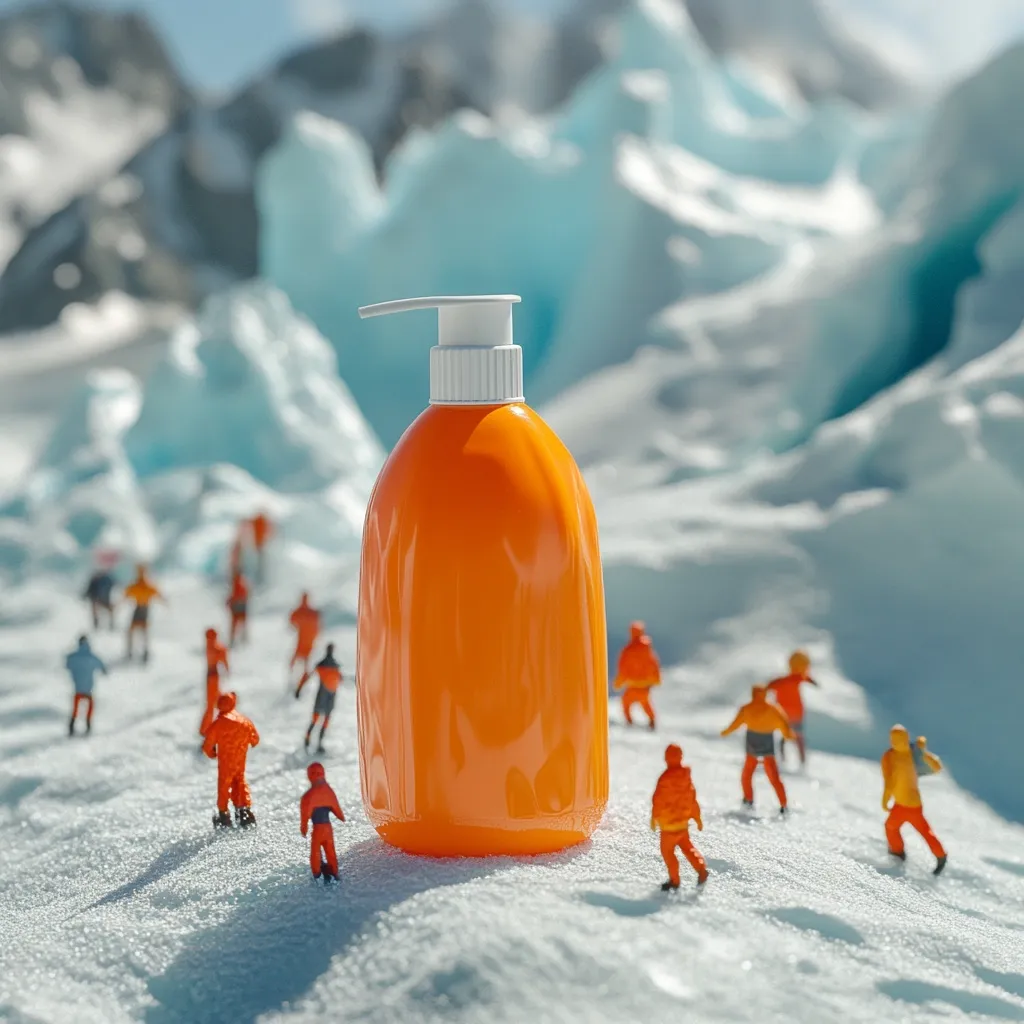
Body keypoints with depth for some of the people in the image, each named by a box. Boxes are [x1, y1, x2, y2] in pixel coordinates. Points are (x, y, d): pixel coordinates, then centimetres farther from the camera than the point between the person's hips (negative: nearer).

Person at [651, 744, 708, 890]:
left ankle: (674, 880, 10)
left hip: (669, 822, -7)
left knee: (667, 850, 7)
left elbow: (658, 799, -16)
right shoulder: (686, 776, 1)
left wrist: (654, 817, -4)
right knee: (687, 846, 22)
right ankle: (701, 870, 12)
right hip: (683, 820, 7)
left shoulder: (666, 778, -22)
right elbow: (692, 798, 9)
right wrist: (697, 817, 17)